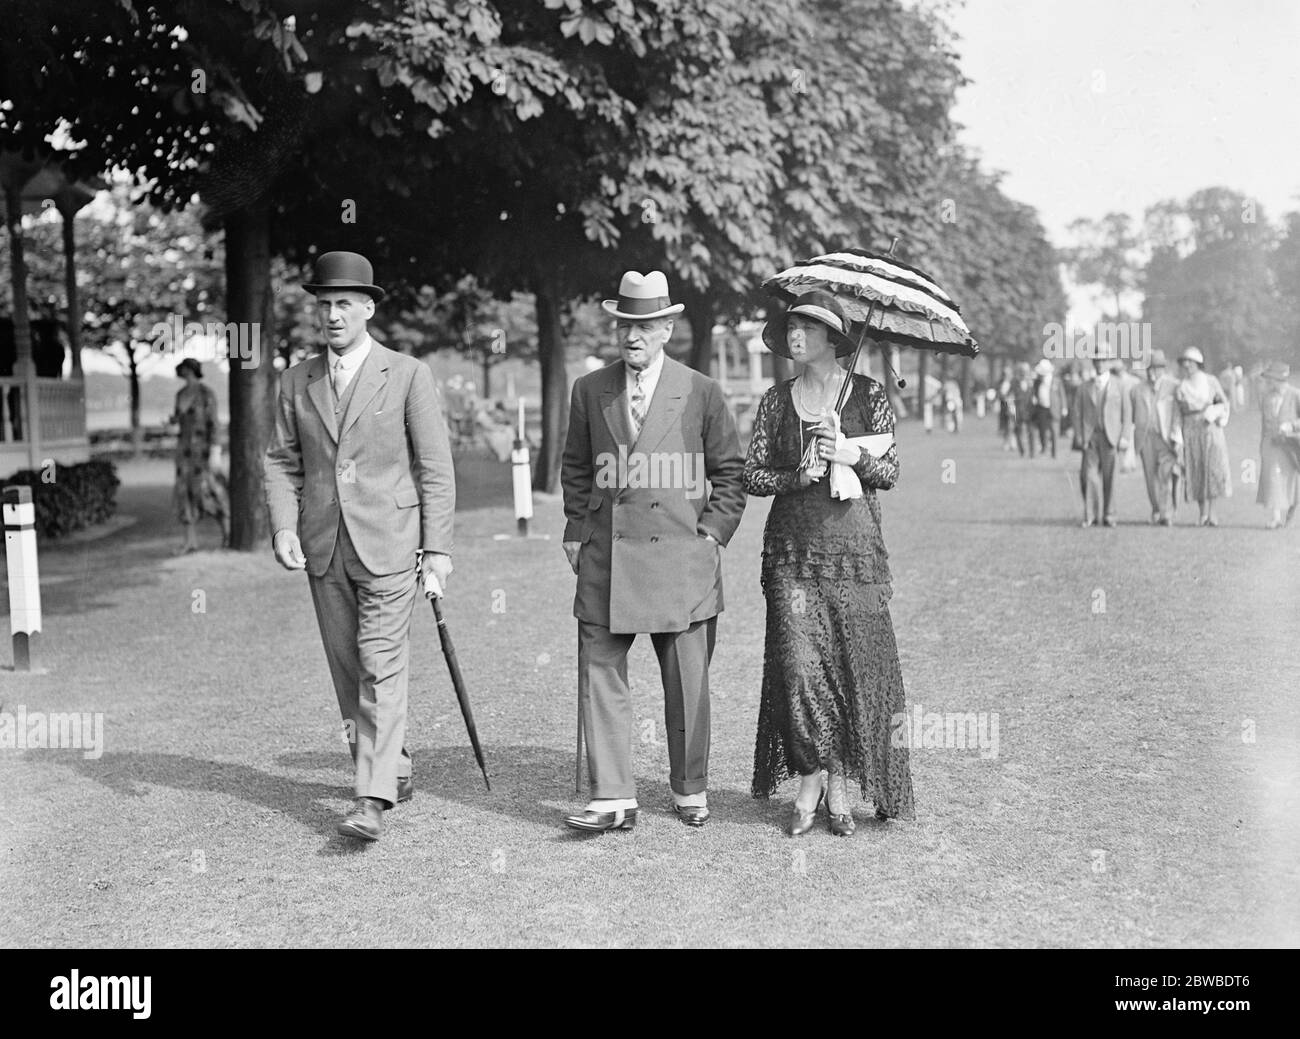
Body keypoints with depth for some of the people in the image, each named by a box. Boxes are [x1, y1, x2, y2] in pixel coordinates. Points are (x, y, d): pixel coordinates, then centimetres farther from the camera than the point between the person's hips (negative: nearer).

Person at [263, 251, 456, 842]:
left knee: (382, 670, -9)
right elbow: (281, 461, 11)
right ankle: (394, 769, 27)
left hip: (387, 546, -4)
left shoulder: (407, 376, -1)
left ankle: (373, 800, -10)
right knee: (347, 671, 10)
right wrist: (284, 526, -6)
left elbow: (435, 468, -2)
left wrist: (437, 549, -6)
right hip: (323, 549, 5)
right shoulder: (298, 380, 10)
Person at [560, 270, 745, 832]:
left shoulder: (701, 392, 3)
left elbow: (730, 471, 8)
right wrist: (577, 533, 8)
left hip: (682, 557, -2)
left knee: (687, 683, 6)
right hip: (605, 560, 2)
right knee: (599, 675, -3)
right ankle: (614, 797, 3)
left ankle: (691, 791, 21)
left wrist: (712, 533, 0)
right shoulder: (589, 390, 9)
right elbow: (575, 470, 17)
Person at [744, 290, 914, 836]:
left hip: (855, 549, -1)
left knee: (857, 664, -1)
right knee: (799, 664, -7)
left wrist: (851, 455, -15)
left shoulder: (869, 395, 4)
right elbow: (751, 475, 6)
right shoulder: (776, 401, 8)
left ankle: (840, 783, 11)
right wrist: (796, 477, -11)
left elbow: (890, 471, 3)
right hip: (793, 551, 1)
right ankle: (809, 778, 7)